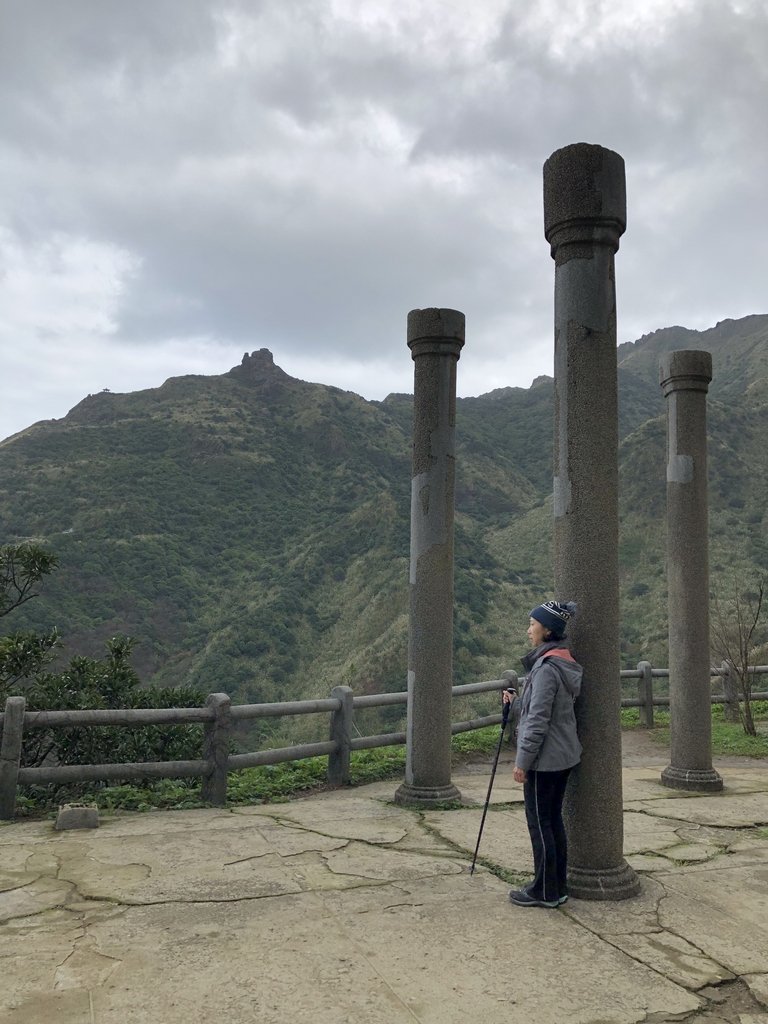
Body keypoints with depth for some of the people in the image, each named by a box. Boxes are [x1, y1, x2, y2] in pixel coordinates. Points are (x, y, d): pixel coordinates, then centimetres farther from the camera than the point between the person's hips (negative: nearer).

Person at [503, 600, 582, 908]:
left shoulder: (547, 667, -21)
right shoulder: (565, 663, 9)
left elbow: (539, 721, -21)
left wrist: (522, 761, -17)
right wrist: (517, 700, 16)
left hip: (544, 759, -9)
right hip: (564, 756, 9)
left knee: (539, 823, 2)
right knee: (553, 820, 16)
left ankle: (544, 892, 13)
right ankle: (557, 887, 25)